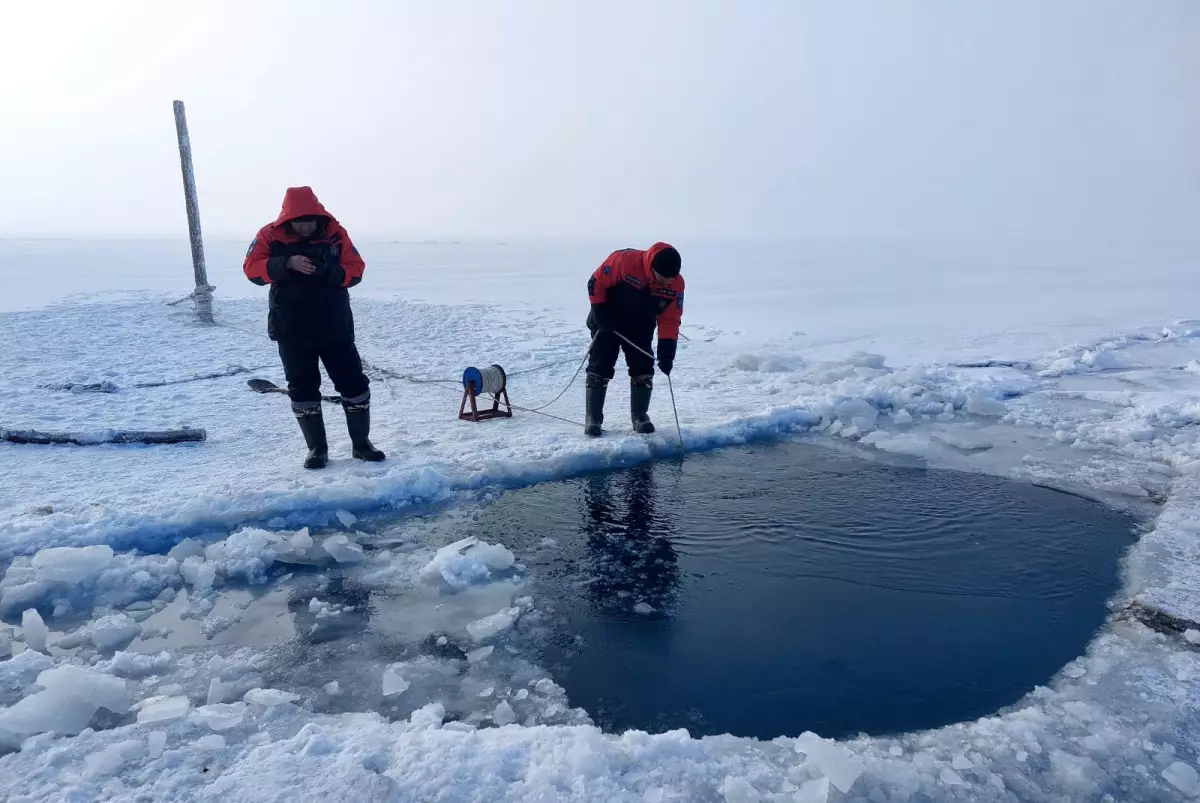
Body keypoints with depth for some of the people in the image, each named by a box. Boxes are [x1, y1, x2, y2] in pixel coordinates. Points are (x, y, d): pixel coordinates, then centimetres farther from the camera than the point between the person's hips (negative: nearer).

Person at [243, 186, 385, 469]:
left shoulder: (335, 233, -3)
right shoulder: (270, 235, -4)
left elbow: (356, 269, -4)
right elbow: (252, 268, -12)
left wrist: (330, 271, -23)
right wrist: (287, 263, -27)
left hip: (335, 327, 0)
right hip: (292, 331, 0)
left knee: (354, 384, 2)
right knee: (303, 390, 5)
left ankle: (362, 443, 17)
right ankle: (317, 449, 18)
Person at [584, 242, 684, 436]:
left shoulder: (676, 284, -19)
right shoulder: (624, 260, -31)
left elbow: (670, 320, -12)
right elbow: (596, 282, -17)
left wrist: (666, 353, -19)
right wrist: (600, 311, -20)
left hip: (641, 328, 3)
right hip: (607, 323, -3)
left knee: (644, 370, -2)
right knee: (600, 369, -6)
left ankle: (640, 416, 15)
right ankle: (592, 419, 4)